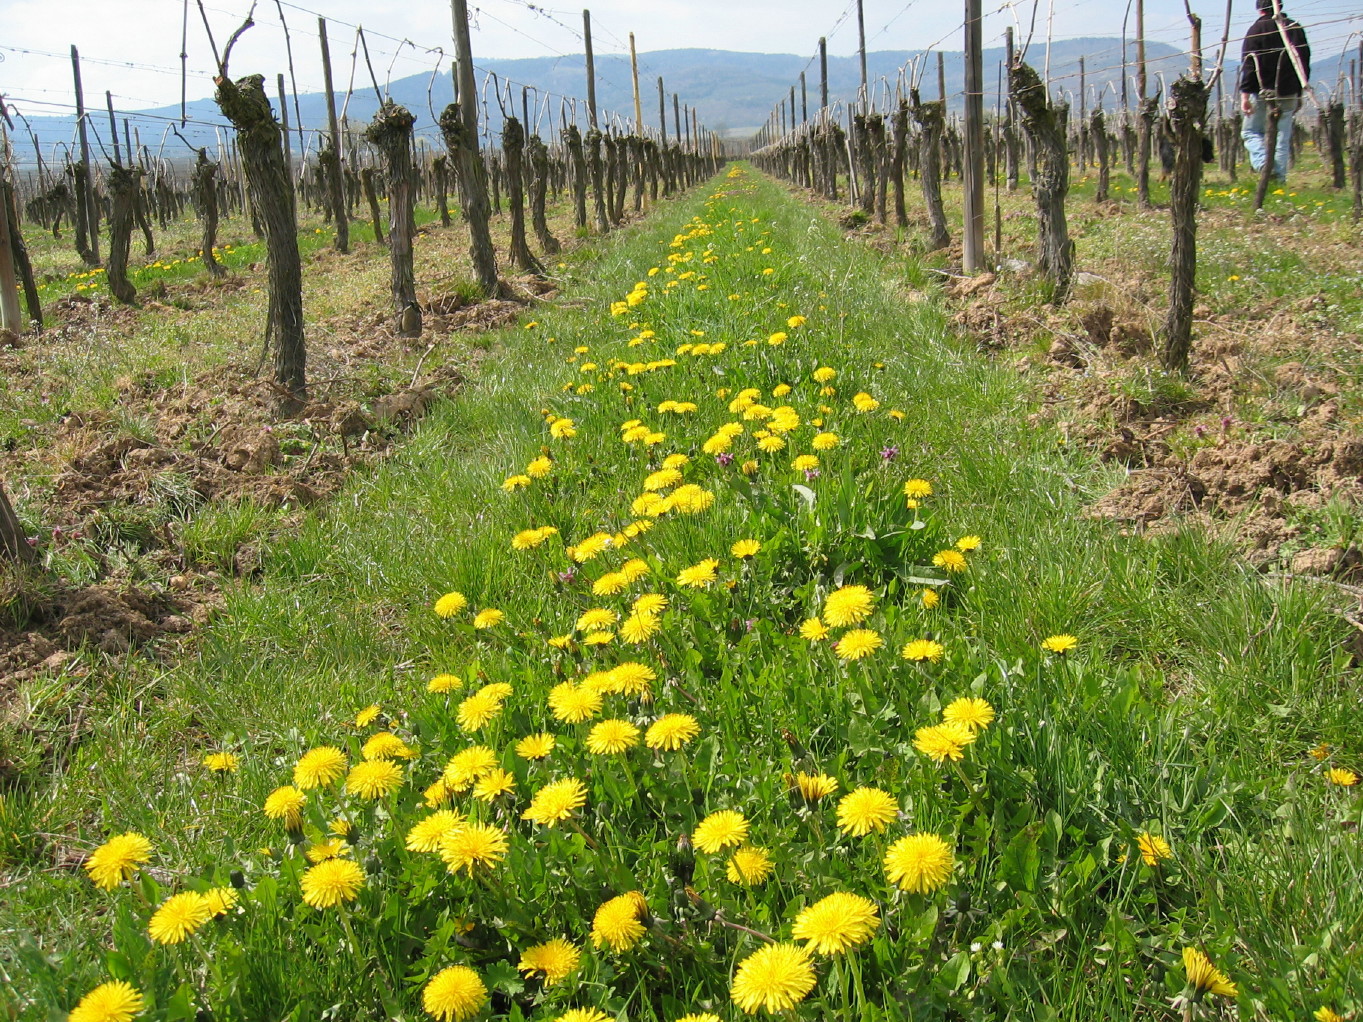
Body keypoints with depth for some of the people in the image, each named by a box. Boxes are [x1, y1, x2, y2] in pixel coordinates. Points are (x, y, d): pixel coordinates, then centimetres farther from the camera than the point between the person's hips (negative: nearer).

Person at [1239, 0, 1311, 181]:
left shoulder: (1256, 30, -6)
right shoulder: (1296, 29, 9)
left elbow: (1248, 65, -13)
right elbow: (1305, 63, 14)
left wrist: (1245, 94, -13)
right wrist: (1299, 93, 21)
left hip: (1262, 93, -4)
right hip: (1289, 95, 4)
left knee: (1251, 132, 10)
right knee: (1283, 139, 8)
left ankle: (1264, 164, -15)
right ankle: (1279, 178, 4)